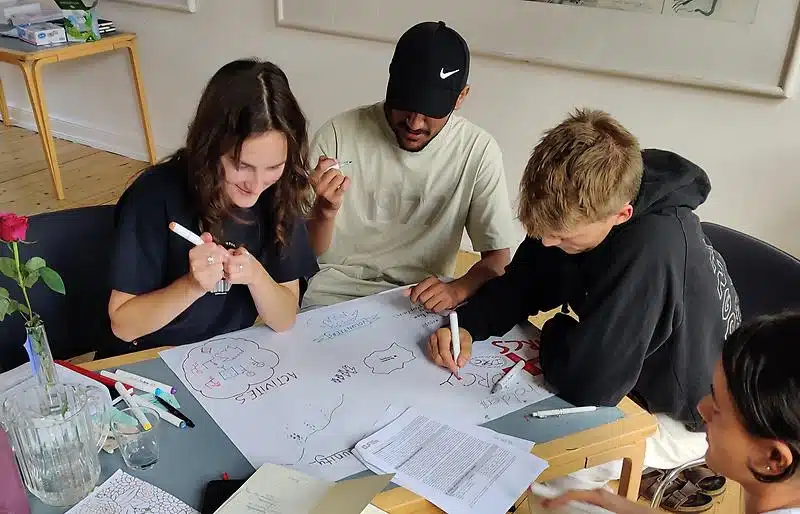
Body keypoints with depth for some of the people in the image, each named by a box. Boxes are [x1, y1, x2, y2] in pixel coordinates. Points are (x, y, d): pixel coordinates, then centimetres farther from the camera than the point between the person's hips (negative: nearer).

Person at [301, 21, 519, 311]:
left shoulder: (478, 151, -12)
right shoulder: (337, 136, -12)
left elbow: (497, 257, -4)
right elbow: (306, 253, -5)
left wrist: (457, 290, -25)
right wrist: (325, 211, -27)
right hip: (337, 292, -3)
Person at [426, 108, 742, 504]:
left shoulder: (654, 250, -39)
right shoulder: (579, 208, -15)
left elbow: (586, 381, -38)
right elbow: (521, 285, -3)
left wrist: (555, 331, -16)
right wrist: (467, 326, -21)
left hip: (676, 415, -7)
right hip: (619, 375, 7)